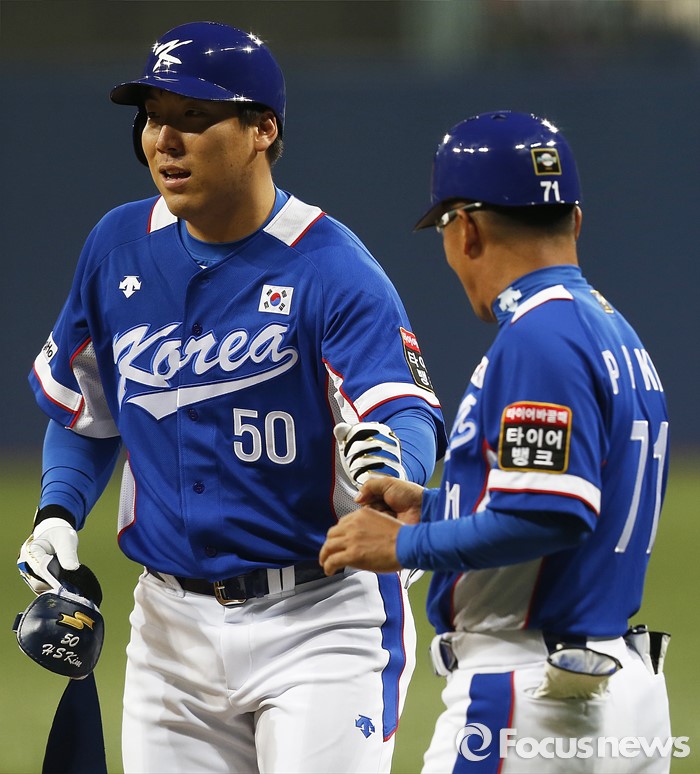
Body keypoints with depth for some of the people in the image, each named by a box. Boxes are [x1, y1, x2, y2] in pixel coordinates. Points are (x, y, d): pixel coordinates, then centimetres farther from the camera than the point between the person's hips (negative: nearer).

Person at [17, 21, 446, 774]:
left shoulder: (331, 269, -15)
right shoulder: (120, 246, 2)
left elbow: (407, 412, -28)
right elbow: (81, 410, 17)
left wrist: (390, 467, -51)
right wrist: (58, 513, -1)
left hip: (318, 623, -5)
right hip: (172, 625, 6)